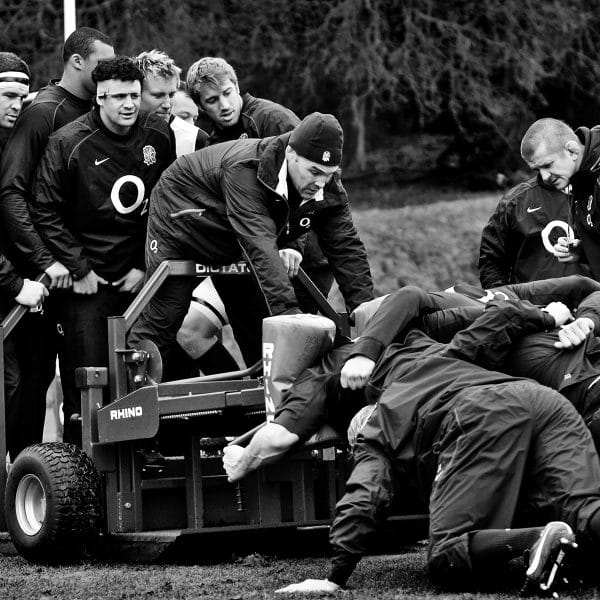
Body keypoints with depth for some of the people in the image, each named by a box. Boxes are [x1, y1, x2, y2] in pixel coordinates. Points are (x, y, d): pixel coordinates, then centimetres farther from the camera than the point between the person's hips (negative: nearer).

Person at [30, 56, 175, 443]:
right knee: (87, 372, -6)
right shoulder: (68, 144, -9)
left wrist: (146, 266, 2)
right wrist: (79, 270, -7)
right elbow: (46, 213, -5)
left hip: (139, 276, 3)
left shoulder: (159, 136, 2)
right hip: (88, 279, -3)